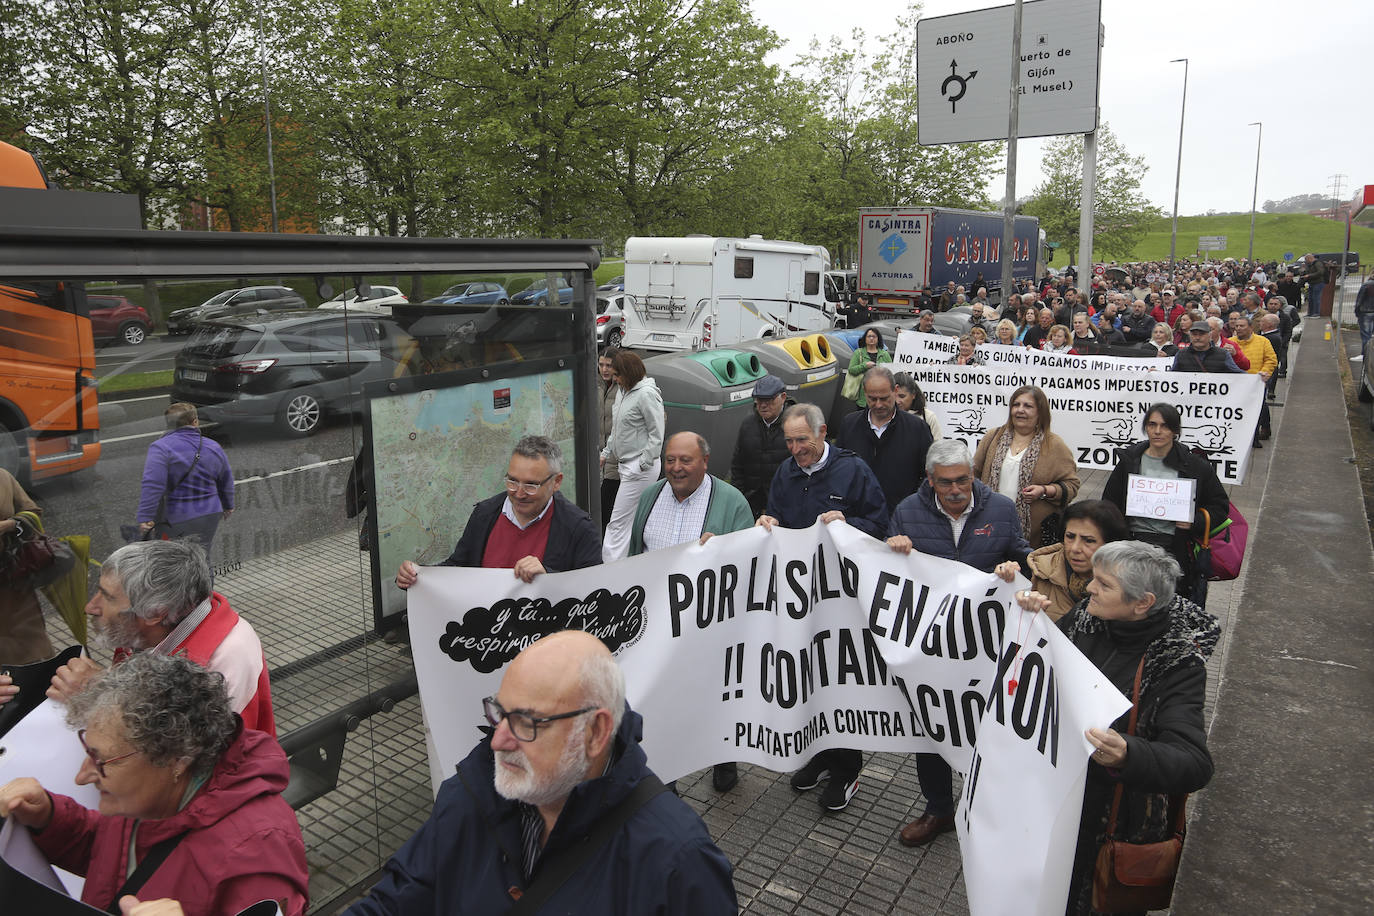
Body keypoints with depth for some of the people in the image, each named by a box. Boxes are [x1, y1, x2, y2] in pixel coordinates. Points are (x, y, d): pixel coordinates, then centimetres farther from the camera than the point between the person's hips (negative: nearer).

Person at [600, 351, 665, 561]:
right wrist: (605, 454, 19)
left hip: (641, 468, -9)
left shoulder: (647, 394, -15)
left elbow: (657, 435, -15)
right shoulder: (623, 392, 14)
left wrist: (643, 464, -15)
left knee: (619, 522, -9)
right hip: (625, 464, 9)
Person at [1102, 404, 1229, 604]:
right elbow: (1109, 504, 12)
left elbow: (1220, 506, 11)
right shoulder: (1129, 461, 7)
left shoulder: (1195, 466, 3)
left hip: (1176, 548, -1)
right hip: (1135, 541, 1)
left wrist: (1195, 521, -8)